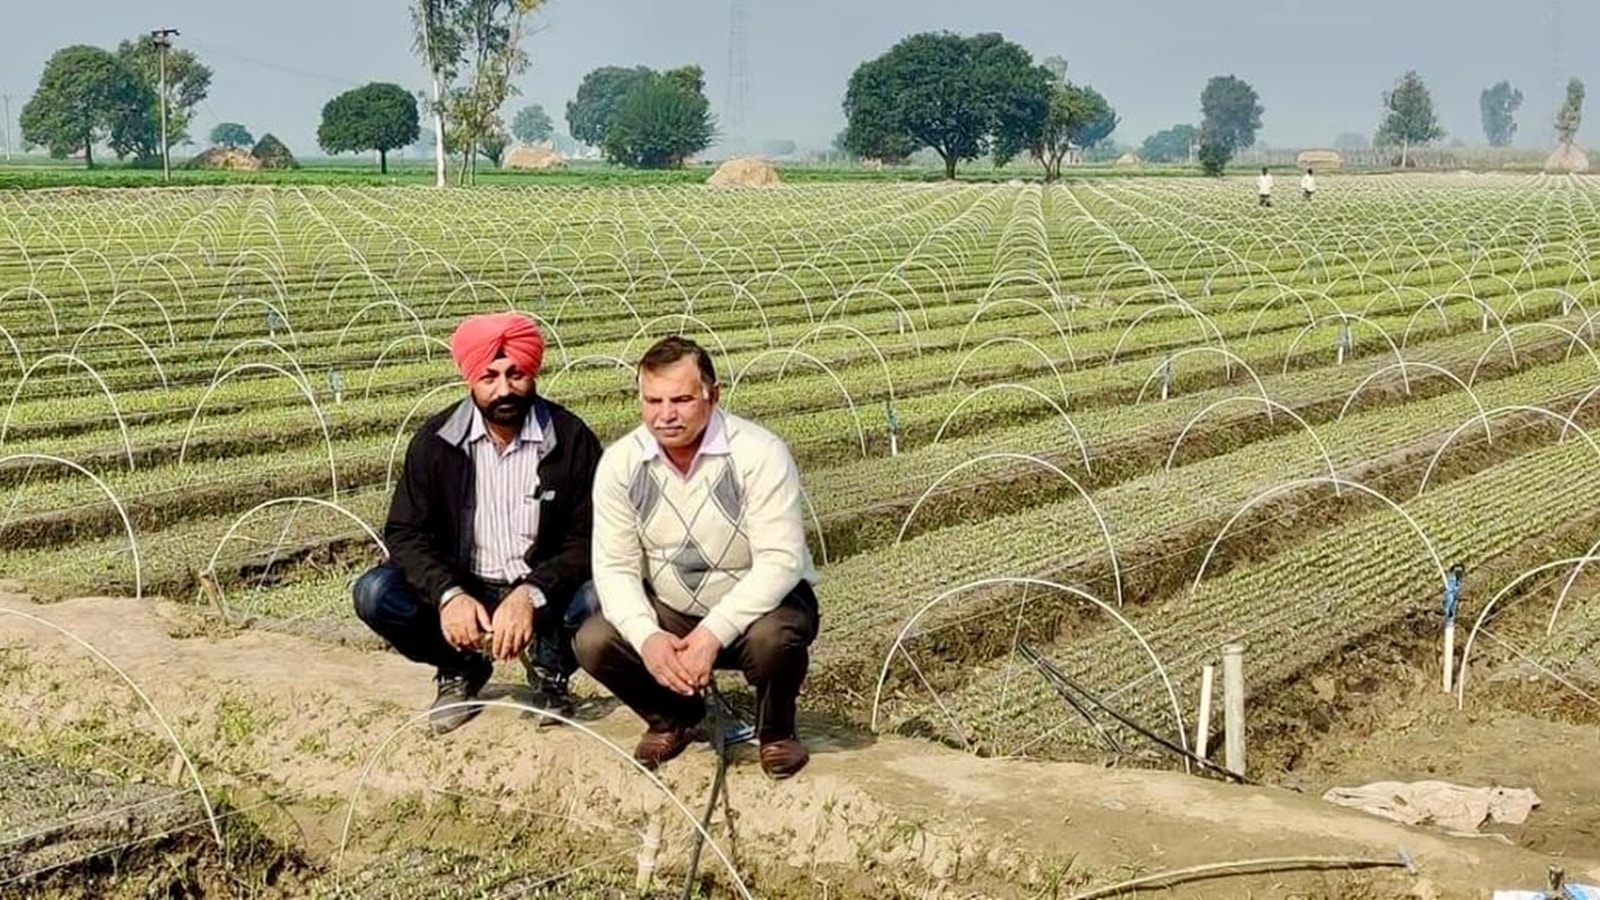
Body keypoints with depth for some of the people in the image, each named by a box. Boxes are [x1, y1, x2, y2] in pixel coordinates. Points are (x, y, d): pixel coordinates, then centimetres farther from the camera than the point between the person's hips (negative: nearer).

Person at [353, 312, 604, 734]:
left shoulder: (571, 440, -11)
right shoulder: (436, 441, -6)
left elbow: (589, 540, -13)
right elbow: (405, 532, -7)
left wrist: (530, 596, -31)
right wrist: (448, 595, -27)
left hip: (543, 592, -1)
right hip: (462, 592, 2)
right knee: (374, 594, -23)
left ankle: (548, 665, 2)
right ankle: (461, 669, 5)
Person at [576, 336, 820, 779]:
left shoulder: (759, 453, -21)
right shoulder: (620, 462, -9)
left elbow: (780, 562, -26)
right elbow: (614, 566, -9)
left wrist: (713, 634, -36)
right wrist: (647, 637, -28)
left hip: (755, 607, -3)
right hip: (669, 613, 4)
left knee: (773, 637, -36)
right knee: (593, 642, -20)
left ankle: (777, 730, 0)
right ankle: (672, 717, 12)